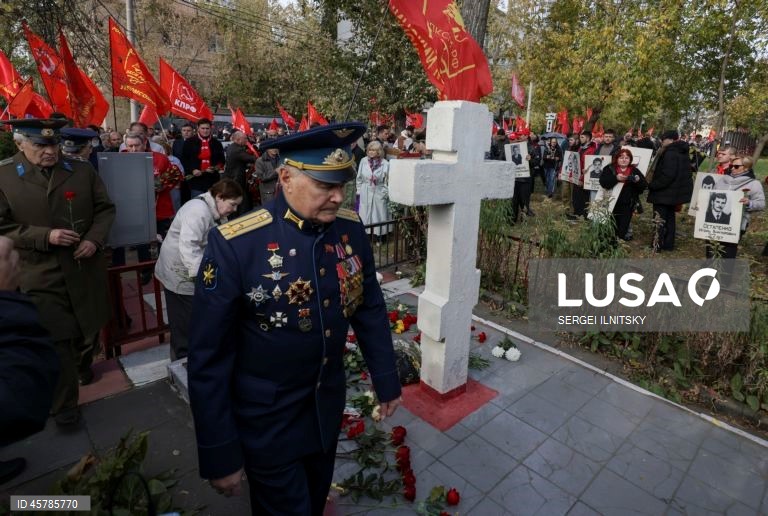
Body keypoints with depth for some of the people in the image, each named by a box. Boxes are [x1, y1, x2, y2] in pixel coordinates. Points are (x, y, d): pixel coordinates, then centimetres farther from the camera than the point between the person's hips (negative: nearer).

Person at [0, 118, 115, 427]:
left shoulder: (83, 171, 2)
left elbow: (105, 208, 5)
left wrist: (95, 239, -11)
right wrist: (45, 236, -18)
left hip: (86, 267, 3)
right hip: (42, 275, -2)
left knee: (90, 326, 19)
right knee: (57, 341, 3)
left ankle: (82, 364, 50)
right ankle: (64, 404, 21)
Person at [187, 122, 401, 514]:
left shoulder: (351, 230, -10)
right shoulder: (235, 244, -24)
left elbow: (370, 309, 2)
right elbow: (208, 356, -18)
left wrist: (386, 379, 8)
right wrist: (219, 452, -12)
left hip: (328, 405, 5)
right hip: (267, 419, -4)